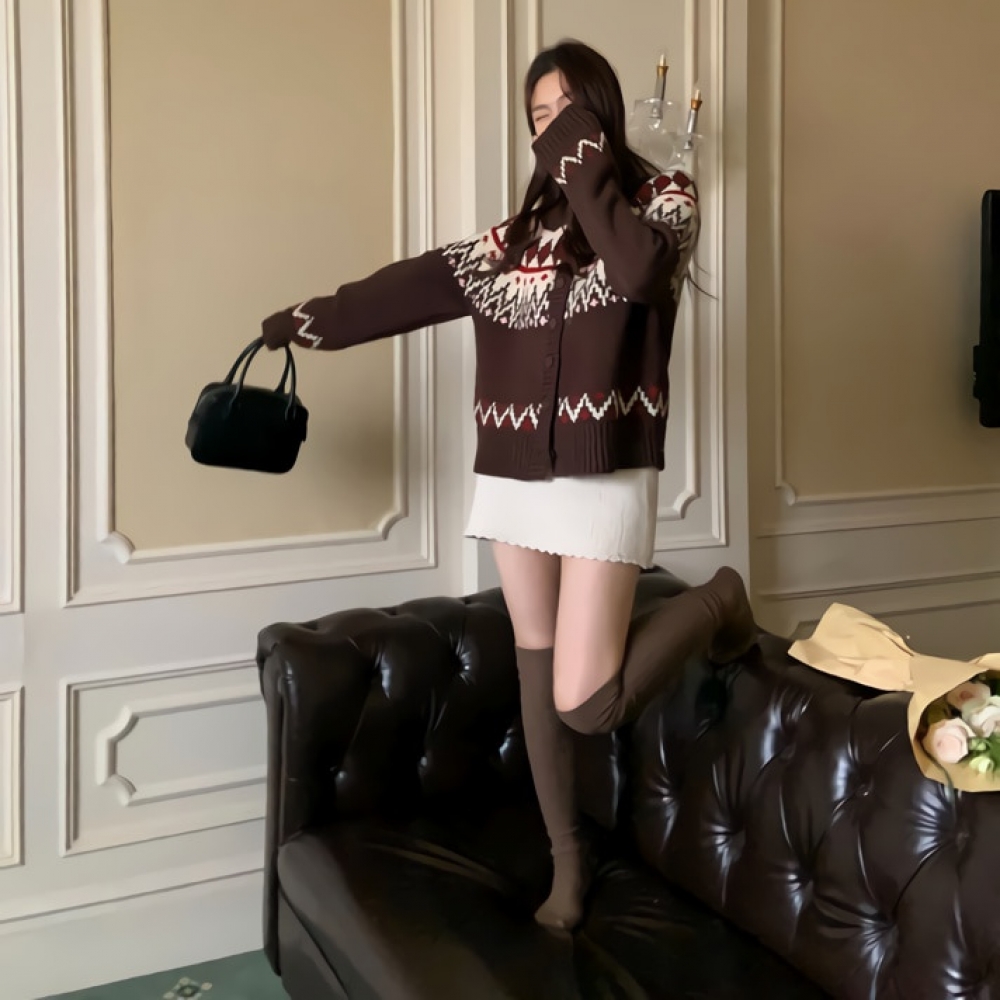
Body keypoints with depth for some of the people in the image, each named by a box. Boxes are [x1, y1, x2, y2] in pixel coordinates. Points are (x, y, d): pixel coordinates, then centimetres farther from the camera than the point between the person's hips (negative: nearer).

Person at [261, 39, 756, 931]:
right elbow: (421, 283, 18)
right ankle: (567, 858, 21)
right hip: (515, 474, 5)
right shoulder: (525, 229, 15)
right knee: (536, 673, 8)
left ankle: (716, 600, 12)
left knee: (586, 703, -12)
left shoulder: (663, 194, 2)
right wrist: (311, 320, 19)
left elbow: (641, 271, -20)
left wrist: (582, 160, -11)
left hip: (605, 477, -5)